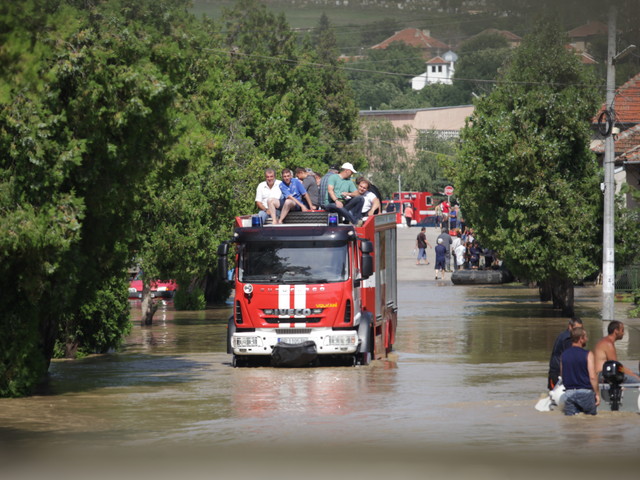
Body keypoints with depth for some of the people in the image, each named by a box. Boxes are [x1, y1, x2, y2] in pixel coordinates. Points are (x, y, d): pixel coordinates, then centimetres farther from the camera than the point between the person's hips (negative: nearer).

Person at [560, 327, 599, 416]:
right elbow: (592, 377, -12)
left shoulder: (563, 355, 7)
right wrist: (597, 394, -4)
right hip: (585, 392, -4)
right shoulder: (588, 354, -8)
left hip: (569, 392, 4)